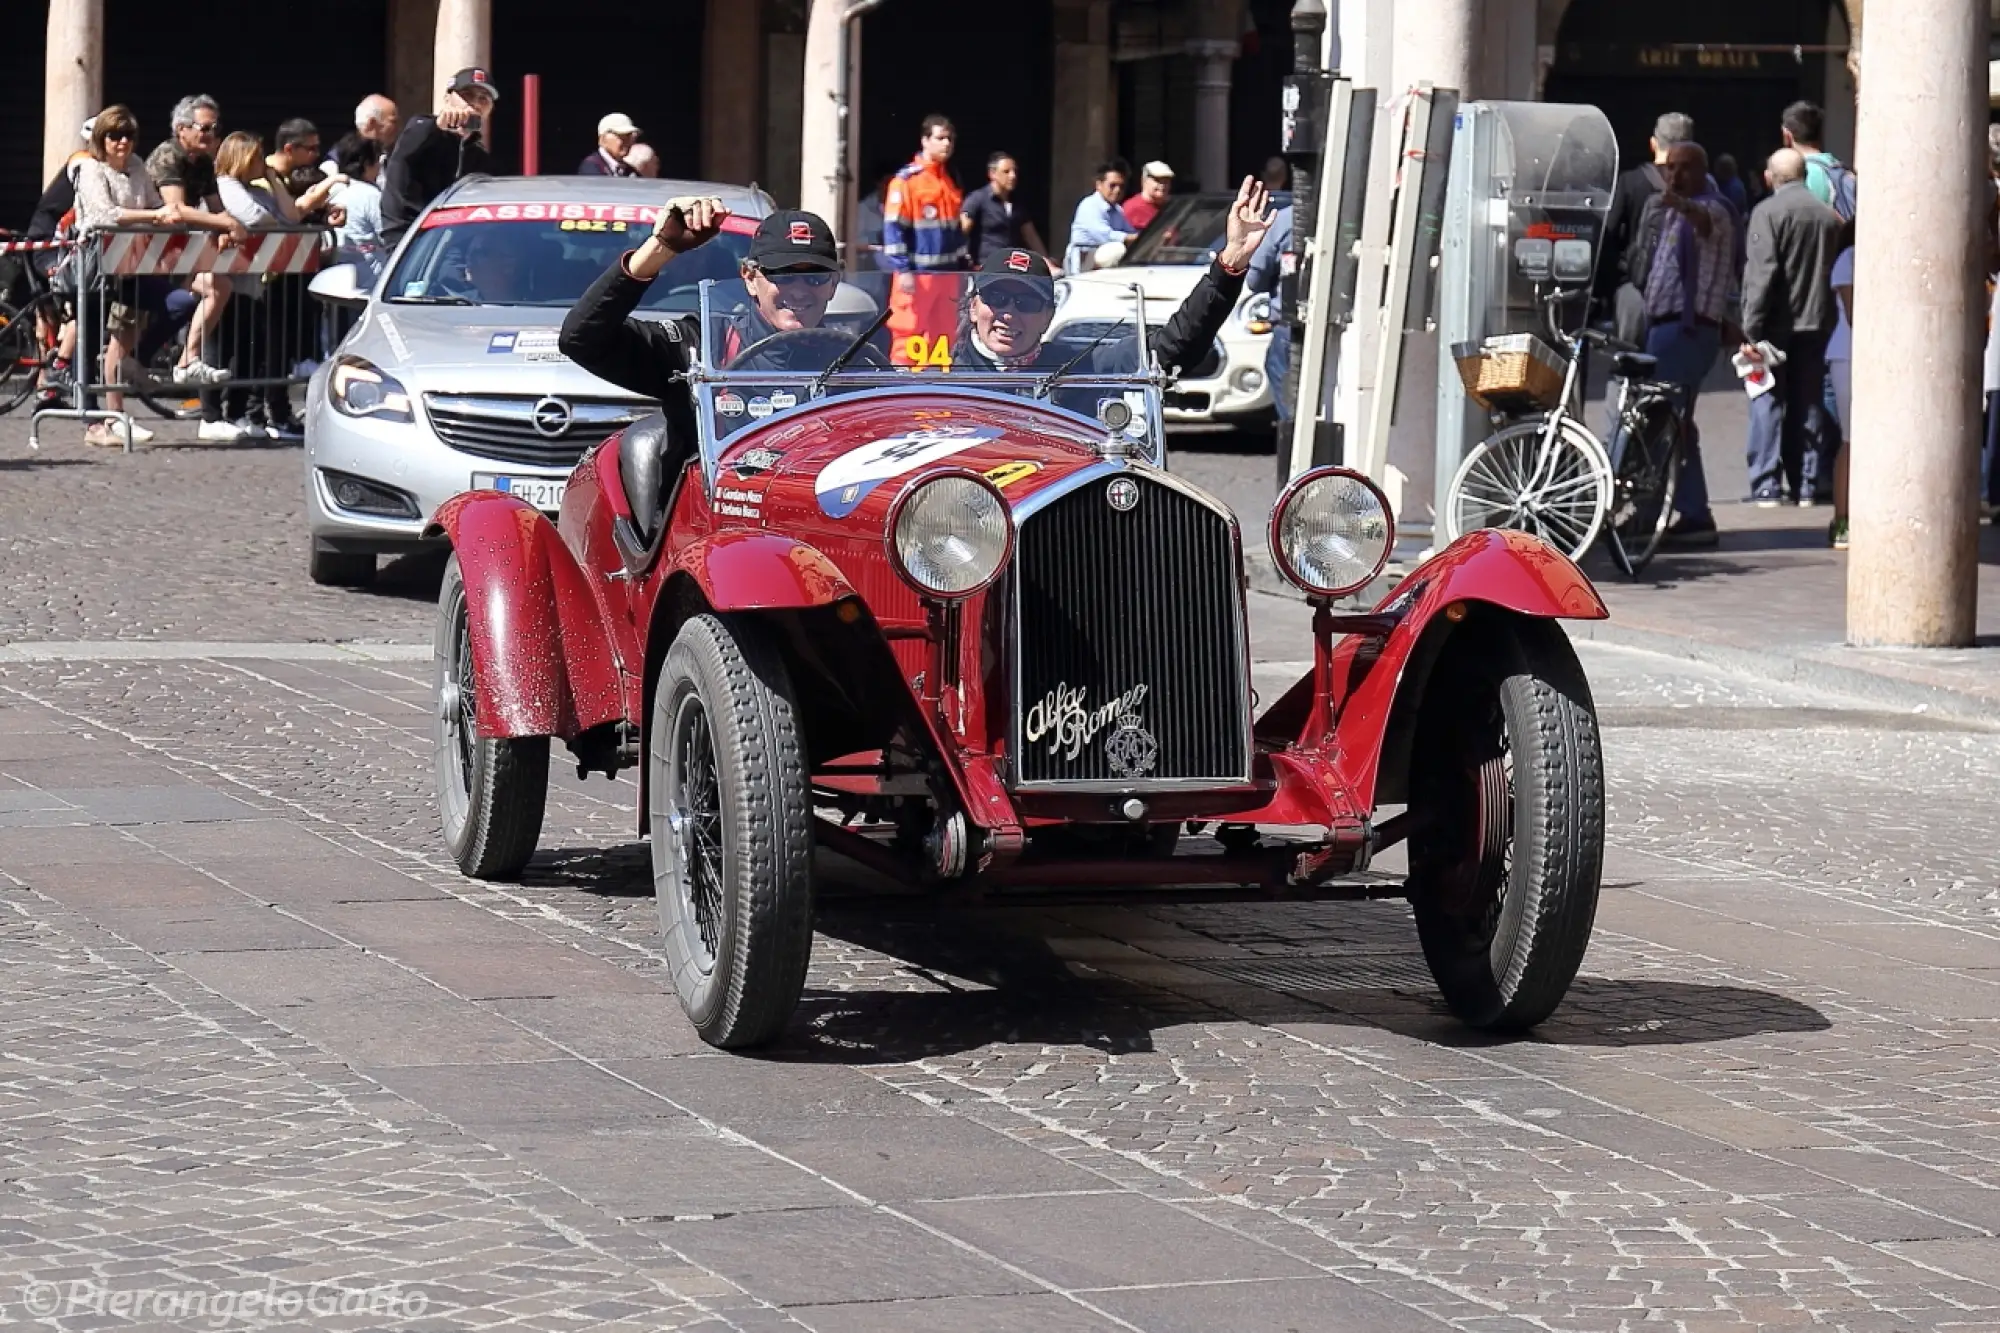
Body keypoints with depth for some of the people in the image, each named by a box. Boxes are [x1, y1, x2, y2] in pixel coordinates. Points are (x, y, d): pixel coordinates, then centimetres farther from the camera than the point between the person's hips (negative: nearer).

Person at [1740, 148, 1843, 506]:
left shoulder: (1767, 212, -8)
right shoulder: (1830, 215, 9)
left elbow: (1761, 274, -15)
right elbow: (1836, 272, 11)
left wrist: (1751, 329, -16)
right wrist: (1826, 321, 16)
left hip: (1777, 325, -5)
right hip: (1816, 325, 5)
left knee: (1768, 402, -1)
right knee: (1808, 405, 10)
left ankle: (1766, 486, -5)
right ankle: (1808, 486, 11)